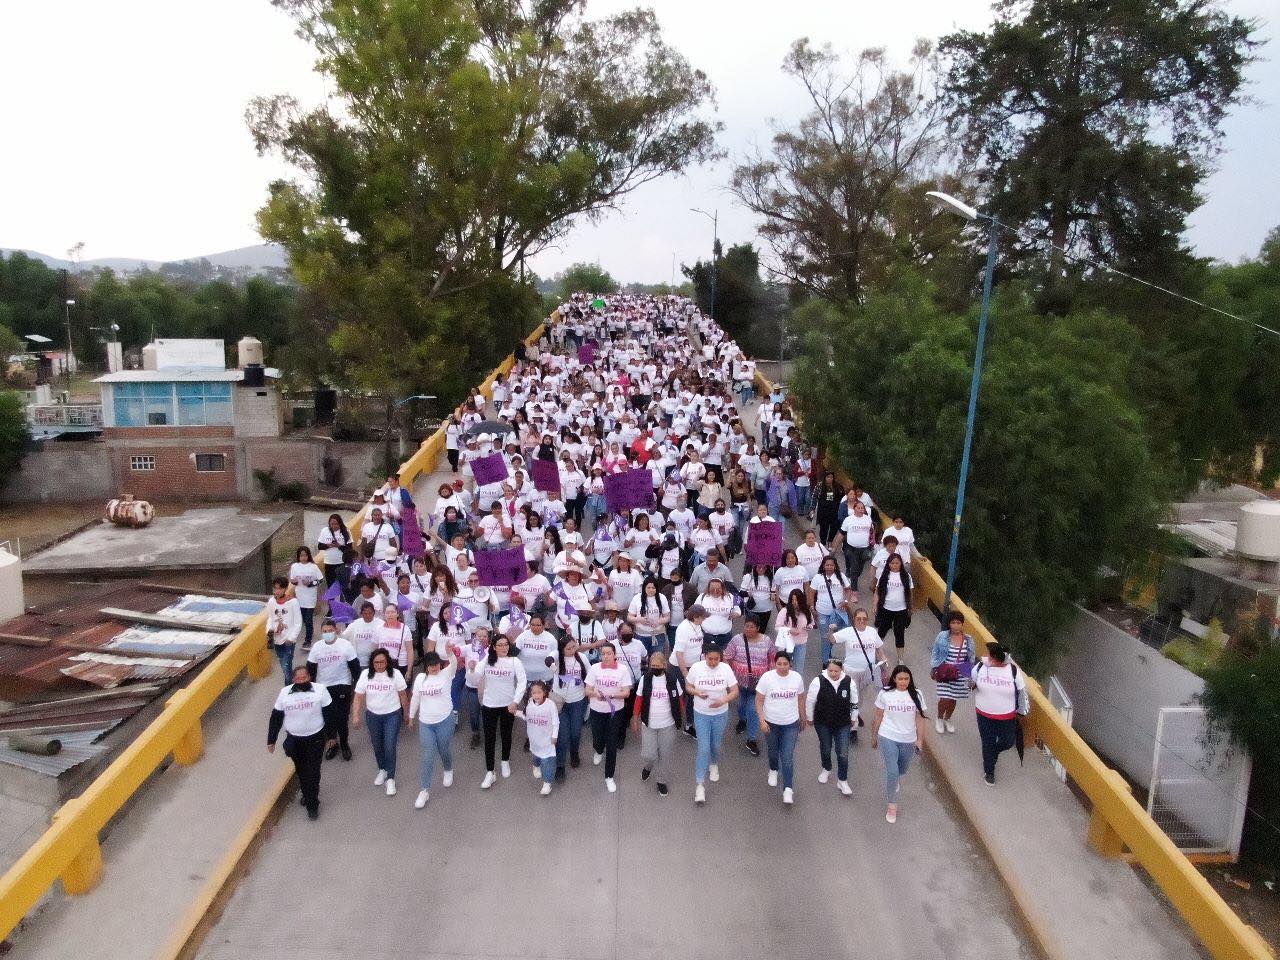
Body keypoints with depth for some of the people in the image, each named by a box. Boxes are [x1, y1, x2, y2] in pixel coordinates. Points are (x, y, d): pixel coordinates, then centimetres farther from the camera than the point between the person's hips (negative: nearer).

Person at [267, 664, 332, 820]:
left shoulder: (319, 689, -13)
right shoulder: (284, 693, -7)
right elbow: (276, 718, 2)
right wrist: (271, 740, 4)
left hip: (315, 738, -3)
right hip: (294, 739, 3)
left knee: (313, 772, 1)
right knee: (301, 771, 18)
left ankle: (312, 804, 14)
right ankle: (308, 795, 40)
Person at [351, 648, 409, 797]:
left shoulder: (395, 674, -14)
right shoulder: (365, 675, -9)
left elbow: (402, 695, -3)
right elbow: (358, 697, -6)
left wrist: (406, 712, 5)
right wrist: (355, 715, -13)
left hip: (392, 715, -3)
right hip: (373, 715, 3)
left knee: (389, 747, -7)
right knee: (377, 746, 18)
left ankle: (390, 778, 8)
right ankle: (382, 770, 42)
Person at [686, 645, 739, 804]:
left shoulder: (726, 668, -15)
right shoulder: (696, 668, -14)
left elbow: (735, 692, -9)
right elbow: (688, 687, -1)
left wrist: (722, 701, -26)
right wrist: (697, 692, -22)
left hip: (720, 714, 1)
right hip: (701, 714, -1)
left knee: (715, 745, 19)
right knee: (703, 748, -4)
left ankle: (714, 765, 52)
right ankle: (700, 785, 7)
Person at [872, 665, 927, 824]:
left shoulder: (916, 695, -4)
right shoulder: (885, 694, -7)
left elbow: (920, 719, 0)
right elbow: (878, 717, 2)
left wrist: (920, 740, -3)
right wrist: (874, 737, 7)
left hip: (908, 740, 3)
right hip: (888, 738, -3)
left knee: (902, 770, 20)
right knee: (892, 771, -12)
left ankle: (891, 783, 54)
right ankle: (892, 805, 4)